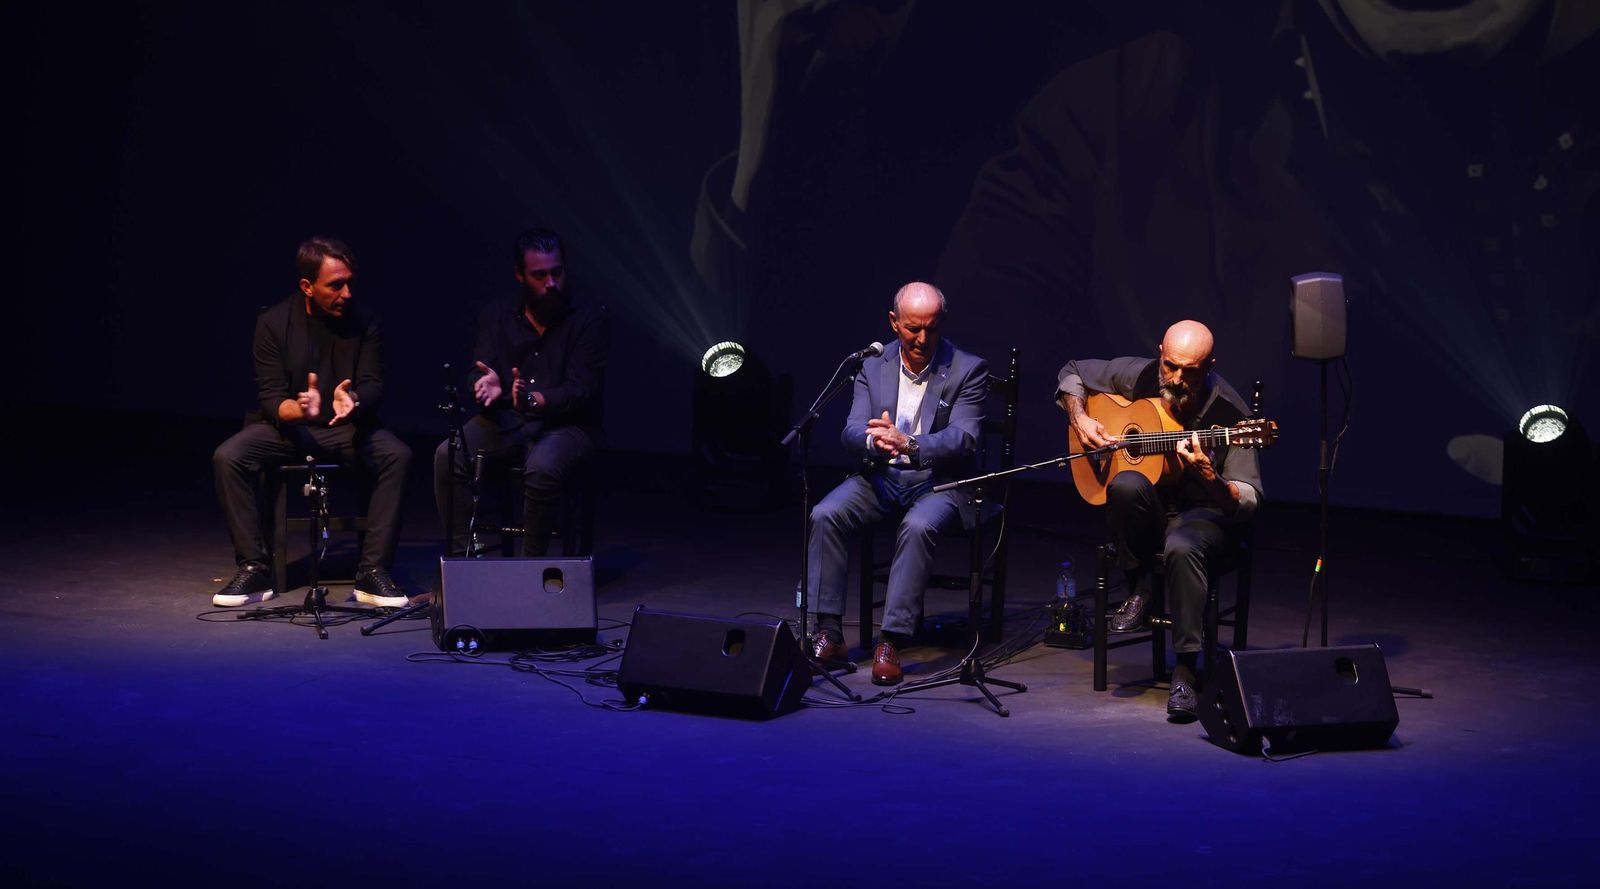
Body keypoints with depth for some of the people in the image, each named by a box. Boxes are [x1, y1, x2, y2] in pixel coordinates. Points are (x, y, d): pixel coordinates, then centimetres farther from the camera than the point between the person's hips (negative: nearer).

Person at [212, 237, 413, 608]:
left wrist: (353, 400, -34)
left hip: (346, 426, 1)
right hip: (287, 424, 0)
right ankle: (253, 570, -18)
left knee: (397, 455, -29)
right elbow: (271, 398, -11)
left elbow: (373, 385, -8)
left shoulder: (363, 321, -5)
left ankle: (373, 572, -24)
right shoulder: (273, 323, -8)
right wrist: (299, 409, -36)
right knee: (227, 457, -27)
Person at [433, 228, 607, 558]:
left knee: (541, 467, -37)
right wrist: (487, 384, -27)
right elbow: (480, 372, 0)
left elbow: (580, 391, -12)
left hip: (565, 423, -4)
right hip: (506, 420, 4)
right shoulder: (497, 316, 8)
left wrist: (534, 399, -32)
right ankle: (461, 553, -17)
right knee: (447, 455, -24)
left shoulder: (589, 319, -3)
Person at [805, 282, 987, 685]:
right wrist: (874, 441, -28)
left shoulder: (967, 369, -5)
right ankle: (828, 633, -18)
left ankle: (891, 641, -31)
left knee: (918, 526, -35)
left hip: (938, 481, -3)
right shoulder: (873, 365, 5)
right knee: (825, 515, -23)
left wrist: (909, 444, -34)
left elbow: (962, 438, -16)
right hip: (881, 476, 3)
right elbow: (852, 431, -2)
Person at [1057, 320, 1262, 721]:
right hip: (1148, 509, 3)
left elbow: (1247, 501, -18)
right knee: (1126, 484, -34)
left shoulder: (1229, 413, -17)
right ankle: (1137, 590, -11)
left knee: (1182, 547, -39)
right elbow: (1073, 373, 12)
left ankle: (1186, 671, -32)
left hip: (1204, 512, -3)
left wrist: (1208, 477, -38)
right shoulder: (1141, 376, -6)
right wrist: (1080, 420, -6)